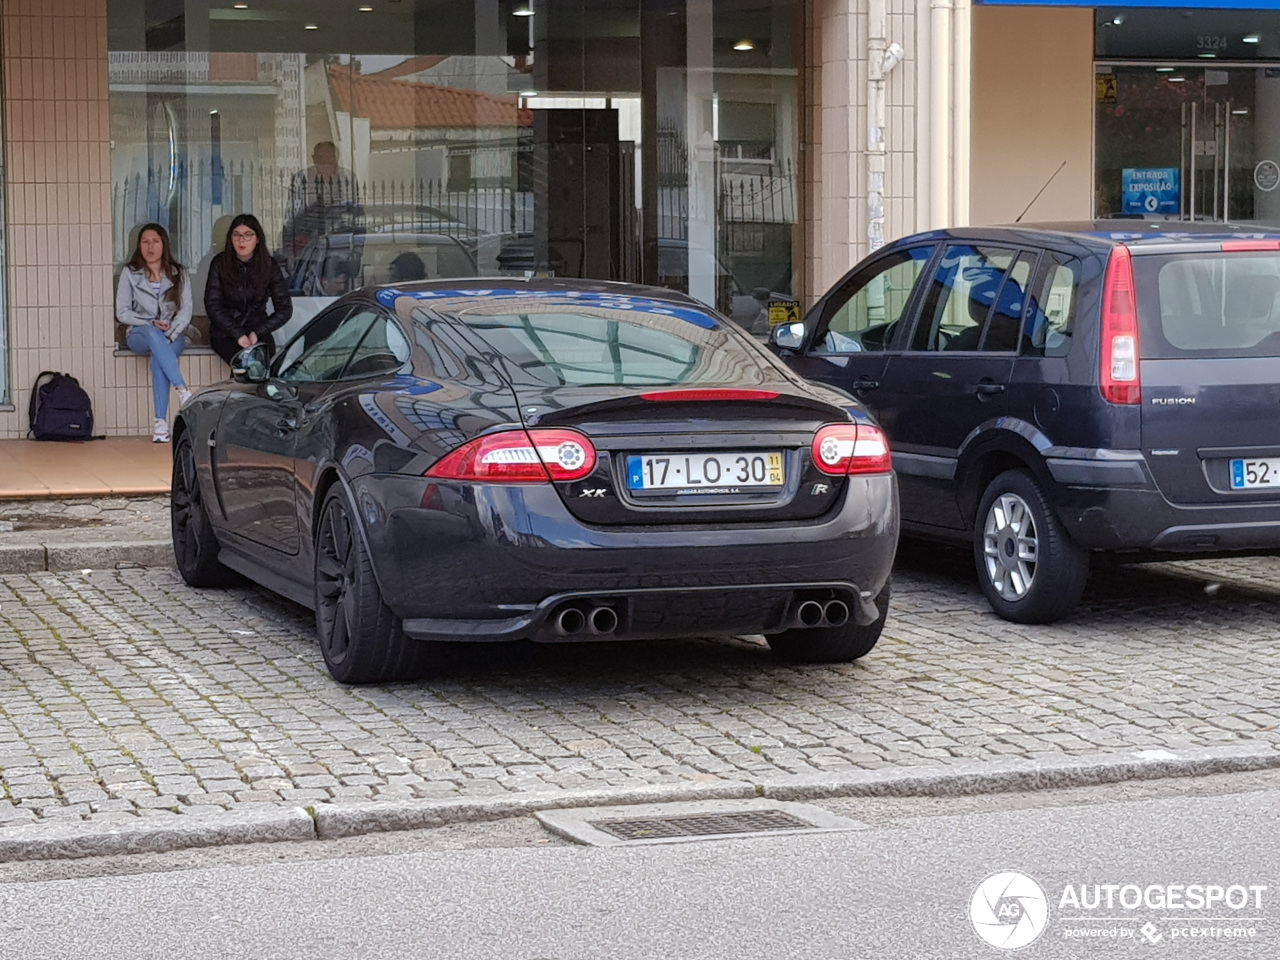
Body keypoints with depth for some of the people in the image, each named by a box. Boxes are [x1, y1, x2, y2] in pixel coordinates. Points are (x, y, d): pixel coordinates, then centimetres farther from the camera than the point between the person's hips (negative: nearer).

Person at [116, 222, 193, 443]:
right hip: (140, 335, 0)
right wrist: (150, 324, -13)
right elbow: (122, 312, 2)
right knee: (152, 335, -39)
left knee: (159, 357, -36)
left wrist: (170, 334, -17)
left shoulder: (179, 273, 8)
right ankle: (183, 390, -48)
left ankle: (161, 422, -42)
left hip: (173, 336, 0)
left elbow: (186, 311, 0)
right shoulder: (130, 273, 6)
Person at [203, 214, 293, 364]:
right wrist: (238, 335, -15)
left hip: (257, 332, 1)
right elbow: (212, 307, -6)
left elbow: (285, 309, 0)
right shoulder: (220, 264, -3)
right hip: (225, 333, -1)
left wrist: (257, 333, -11)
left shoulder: (269, 266, -1)